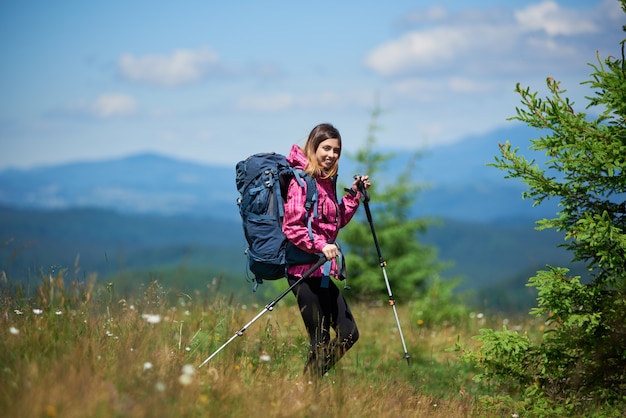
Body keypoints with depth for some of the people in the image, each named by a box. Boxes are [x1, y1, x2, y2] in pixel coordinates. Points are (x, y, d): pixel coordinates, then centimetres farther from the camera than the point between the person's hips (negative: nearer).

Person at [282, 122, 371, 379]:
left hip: (324, 271, 9)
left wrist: (354, 194, 12)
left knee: (348, 334, 10)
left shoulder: (326, 181, 14)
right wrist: (320, 245, -27)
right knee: (321, 340, -5)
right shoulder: (301, 180, -12)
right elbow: (291, 227, -18)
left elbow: (339, 221, 22)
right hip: (305, 270, -9)